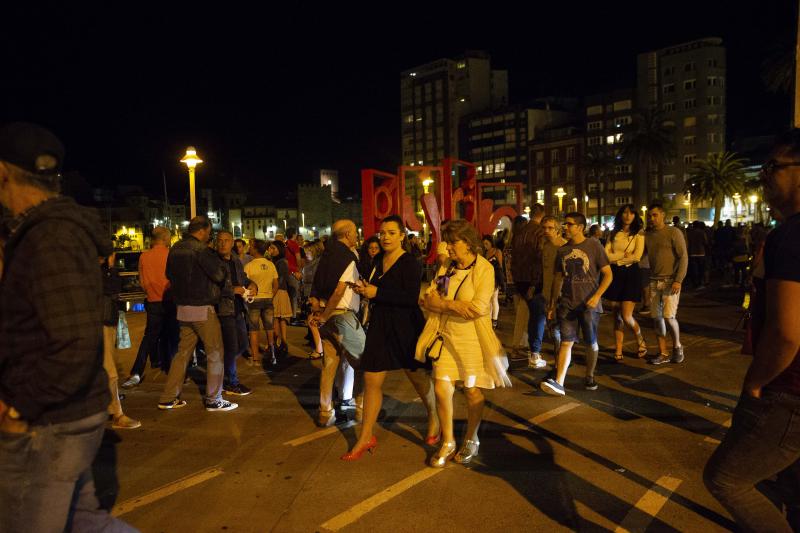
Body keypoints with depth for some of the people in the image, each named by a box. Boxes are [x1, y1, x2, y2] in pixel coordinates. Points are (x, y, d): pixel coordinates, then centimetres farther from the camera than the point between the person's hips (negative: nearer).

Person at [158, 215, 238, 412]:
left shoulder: (175, 249, 9)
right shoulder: (199, 248, -16)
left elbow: (170, 274, 21)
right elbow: (219, 274, -17)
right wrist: (215, 257, 1)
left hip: (183, 307, 8)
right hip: (202, 309, -8)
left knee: (183, 352, 15)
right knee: (215, 353, 2)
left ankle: (168, 398, 17)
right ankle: (214, 400, 6)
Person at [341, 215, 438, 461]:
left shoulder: (410, 263, -13)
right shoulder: (378, 261, 9)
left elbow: (411, 297, -24)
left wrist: (377, 293, -22)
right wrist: (364, 290, 1)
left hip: (405, 327, -6)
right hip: (380, 325, 6)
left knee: (418, 376, 11)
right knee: (371, 380, 4)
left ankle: (434, 419, 38)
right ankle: (366, 438, 14)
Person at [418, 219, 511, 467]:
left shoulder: (484, 269, -10)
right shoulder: (446, 268, 8)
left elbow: (479, 307, -21)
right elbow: (428, 299, 1)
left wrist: (444, 302, -11)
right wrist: (454, 305, -18)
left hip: (472, 338, -4)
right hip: (445, 336, 4)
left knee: (472, 390, 10)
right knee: (441, 389, -1)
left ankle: (471, 440, 32)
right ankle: (448, 442, 19)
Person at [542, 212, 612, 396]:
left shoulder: (594, 245, -4)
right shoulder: (562, 250, 8)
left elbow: (608, 274, -5)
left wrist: (597, 296, -16)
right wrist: (552, 301, 13)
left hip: (588, 304, -3)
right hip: (567, 303, 3)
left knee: (591, 343, 10)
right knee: (566, 341, -5)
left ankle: (590, 377, 28)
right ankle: (559, 383, -13)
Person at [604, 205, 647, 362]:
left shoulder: (638, 234, 1)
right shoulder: (614, 234, 10)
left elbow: (637, 256, -11)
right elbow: (606, 254, -1)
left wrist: (617, 258, -4)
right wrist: (624, 254, -9)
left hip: (631, 274, -3)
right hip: (615, 275, 4)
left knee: (627, 316, -10)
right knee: (617, 316, 6)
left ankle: (641, 342, 18)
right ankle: (618, 352, 11)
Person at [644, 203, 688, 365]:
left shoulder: (674, 232, -5)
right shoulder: (647, 235, 10)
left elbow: (683, 257, -8)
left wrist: (678, 280, -16)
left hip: (670, 281, -5)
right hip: (654, 281, 5)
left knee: (668, 316, -12)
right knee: (656, 317, 4)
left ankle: (677, 346, 13)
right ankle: (663, 353, 12)